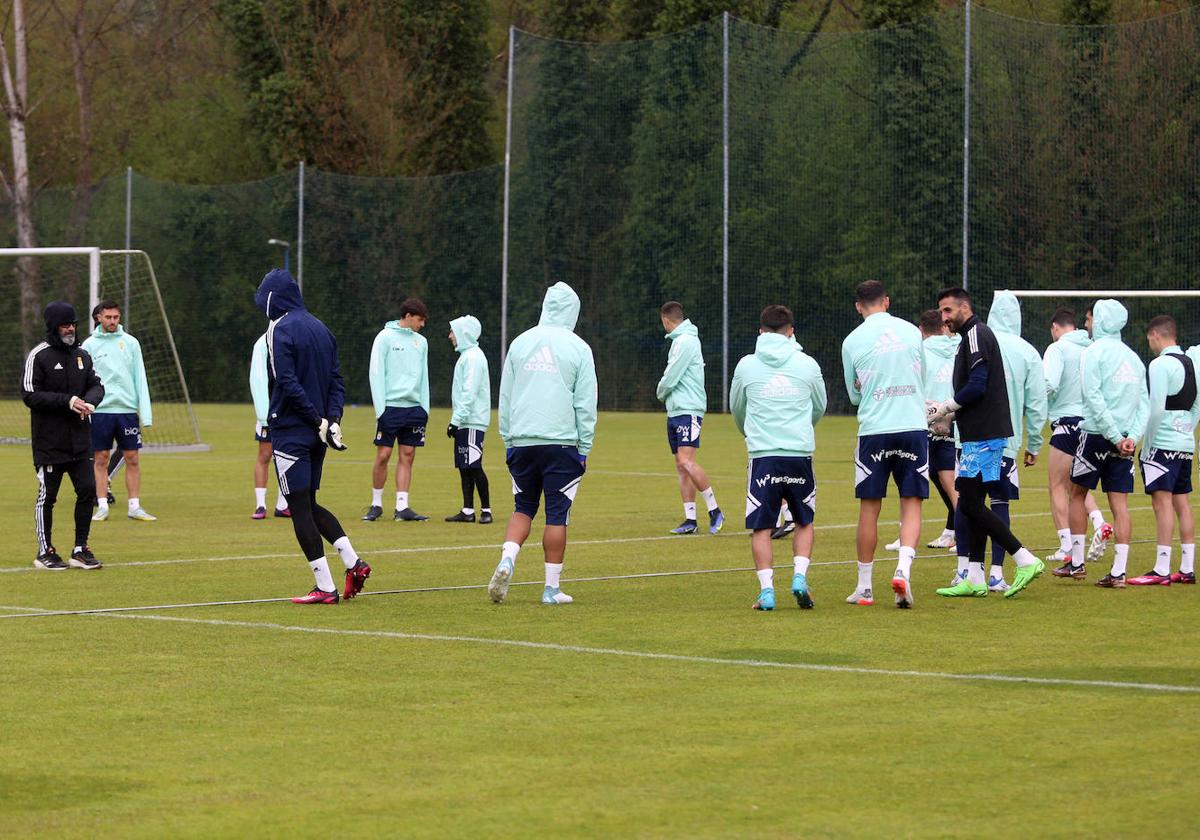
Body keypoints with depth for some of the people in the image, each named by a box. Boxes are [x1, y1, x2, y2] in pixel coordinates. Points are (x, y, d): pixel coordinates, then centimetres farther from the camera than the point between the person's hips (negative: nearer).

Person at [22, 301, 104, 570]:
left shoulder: (82, 355, 12)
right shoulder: (38, 356, -7)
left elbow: (97, 385, 14)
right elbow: (30, 395, -12)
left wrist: (89, 401, -10)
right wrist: (67, 401, -20)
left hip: (80, 440, 5)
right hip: (49, 443, -5)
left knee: (87, 490, 1)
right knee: (47, 496, 2)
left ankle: (80, 550, 12)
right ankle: (45, 553, 12)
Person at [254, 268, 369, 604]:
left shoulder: (280, 330, -11)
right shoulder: (320, 328, 14)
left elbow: (288, 384, -19)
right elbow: (337, 381, 9)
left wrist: (320, 421, -16)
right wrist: (332, 419, -1)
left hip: (290, 432, -8)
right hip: (316, 436, 8)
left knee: (300, 508, -3)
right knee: (309, 504, 18)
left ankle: (325, 588, -6)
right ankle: (353, 562, 6)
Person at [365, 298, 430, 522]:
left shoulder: (421, 342, 13)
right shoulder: (385, 338, -3)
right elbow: (376, 373, -5)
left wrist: (425, 407, 9)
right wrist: (380, 408, -11)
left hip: (414, 407, 5)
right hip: (391, 406, -5)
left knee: (407, 457, 2)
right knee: (383, 455, -3)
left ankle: (402, 507, 3)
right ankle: (376, 504, 8)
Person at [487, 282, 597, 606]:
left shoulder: (520, 343, 8)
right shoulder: (578, 348, -1)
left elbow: (505, 397, 12)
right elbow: (586, 404, 0)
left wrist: (508, 440, 19)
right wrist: (584, 448, 6)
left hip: (522, 442, 3)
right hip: (562, 443, -3)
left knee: (523, 507, 16)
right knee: (557, 515, 3)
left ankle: (507, 560, -9)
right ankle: (552, 588, 4)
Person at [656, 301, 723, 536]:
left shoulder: (685, 341, -12)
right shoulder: (680, 340, 18)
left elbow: (670, 378, -13)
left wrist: (661, 393, 4)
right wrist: (666, 394, 4)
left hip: (688, 410, -10)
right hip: (676, 411, 10)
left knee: (687, 461, -17)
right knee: (681, 467, 7)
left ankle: (715, 511, -10)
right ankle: (690, 520, 7)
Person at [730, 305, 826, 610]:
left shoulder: (746, 365, 3)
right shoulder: (807, 364, 4)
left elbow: (736, 409, 19)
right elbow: (819, 408, 20)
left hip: (763, 455, -1)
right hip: (800, 453, 1)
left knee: (761, 528, 5)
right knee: (804, 522, 17)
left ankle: (766, 589, -5)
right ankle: (800, 577, 1)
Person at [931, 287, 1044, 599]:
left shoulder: (976, 334, -10)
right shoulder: (973, 336, 21)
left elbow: (977, 387, -20)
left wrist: (946, 407, -8)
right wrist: (947, 415, 14)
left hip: (983, 435, -10)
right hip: (981, 434, 10)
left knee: (971, 504, -11)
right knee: (971, 505, 10)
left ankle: (1026, 561, -12)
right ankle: (974, 579, 11)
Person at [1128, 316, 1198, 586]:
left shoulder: (1161, 364, -12)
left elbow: (1156, 409, -17)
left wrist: (1147, 445, -10)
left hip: (1163, 443, -8)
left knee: (1163, 502, -9)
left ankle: (1161, 571, -12)